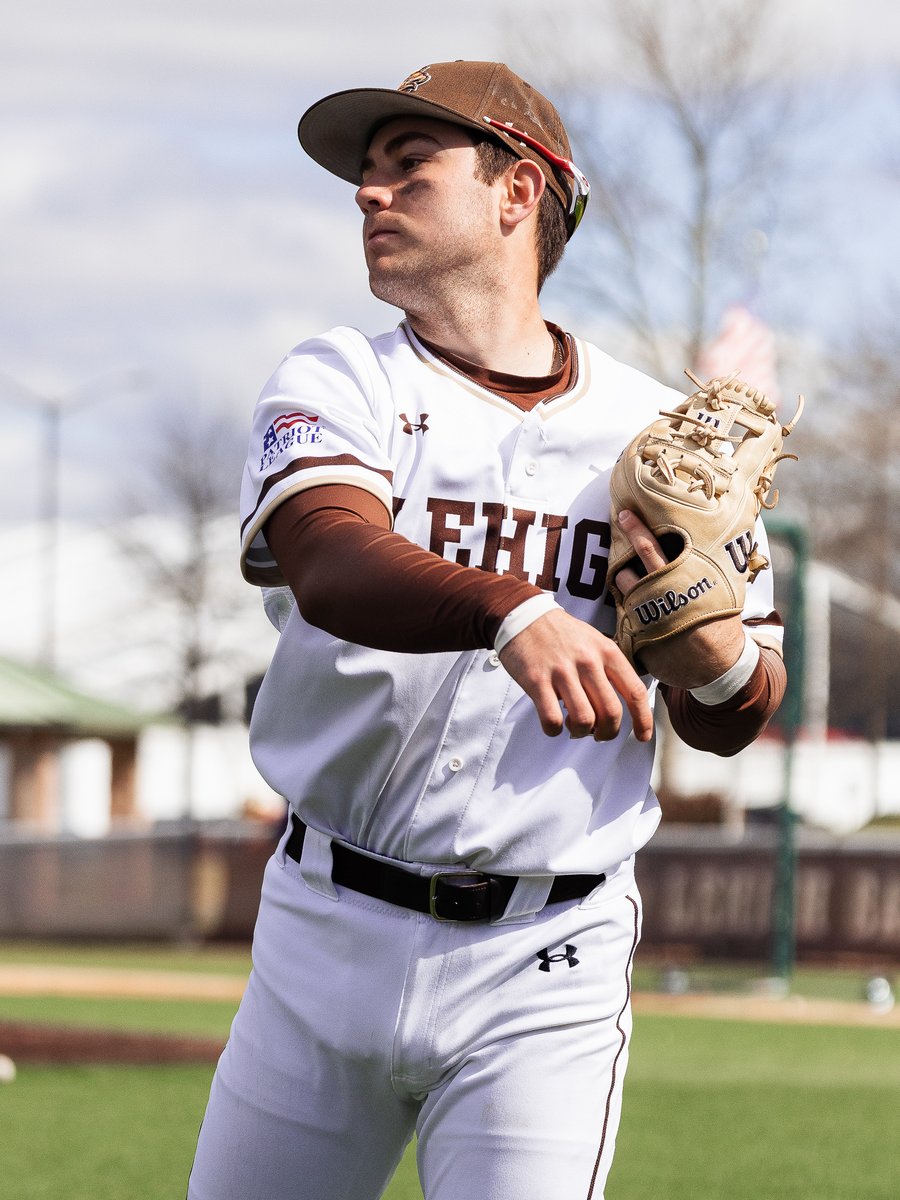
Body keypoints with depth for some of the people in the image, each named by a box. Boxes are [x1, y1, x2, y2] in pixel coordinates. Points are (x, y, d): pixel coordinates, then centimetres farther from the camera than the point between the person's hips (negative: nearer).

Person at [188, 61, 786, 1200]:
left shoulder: (652, 433, 5)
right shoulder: (336, 384, 1)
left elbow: (732, 723, 10)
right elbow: (328, 566, -22)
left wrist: (705, 630, -14)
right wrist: (515, 609, -41)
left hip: (544, 976, -1)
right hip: (328, 934, 1)